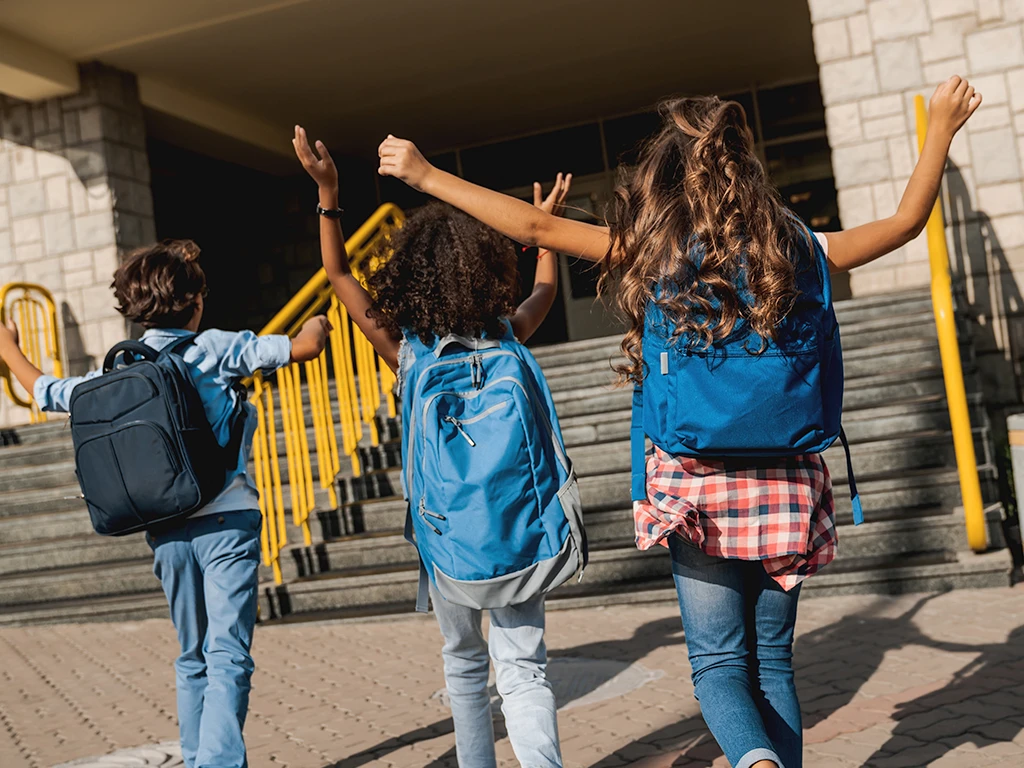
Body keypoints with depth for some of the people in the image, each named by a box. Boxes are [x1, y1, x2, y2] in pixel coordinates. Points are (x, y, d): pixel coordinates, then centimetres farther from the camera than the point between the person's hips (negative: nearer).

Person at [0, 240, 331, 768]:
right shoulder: (216, 349, -4)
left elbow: (45, 392, 21)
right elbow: (303, 348, -7)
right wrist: (316, 325, 17)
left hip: (165, 531, 5)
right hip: (225, 521, -5)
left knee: (192, 657, 18)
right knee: (228, 657, -7)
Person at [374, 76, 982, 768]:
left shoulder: (653, 249, -5)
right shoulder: (787, 246, 0)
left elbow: (536, 227, -4)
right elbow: (906, 223, 12)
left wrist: (425, 175, 4)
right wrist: (942, 129, 24)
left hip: (696, 483, -2)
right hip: (784, 480, 2)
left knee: (717, 659, 5)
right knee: (773, 658, 14)